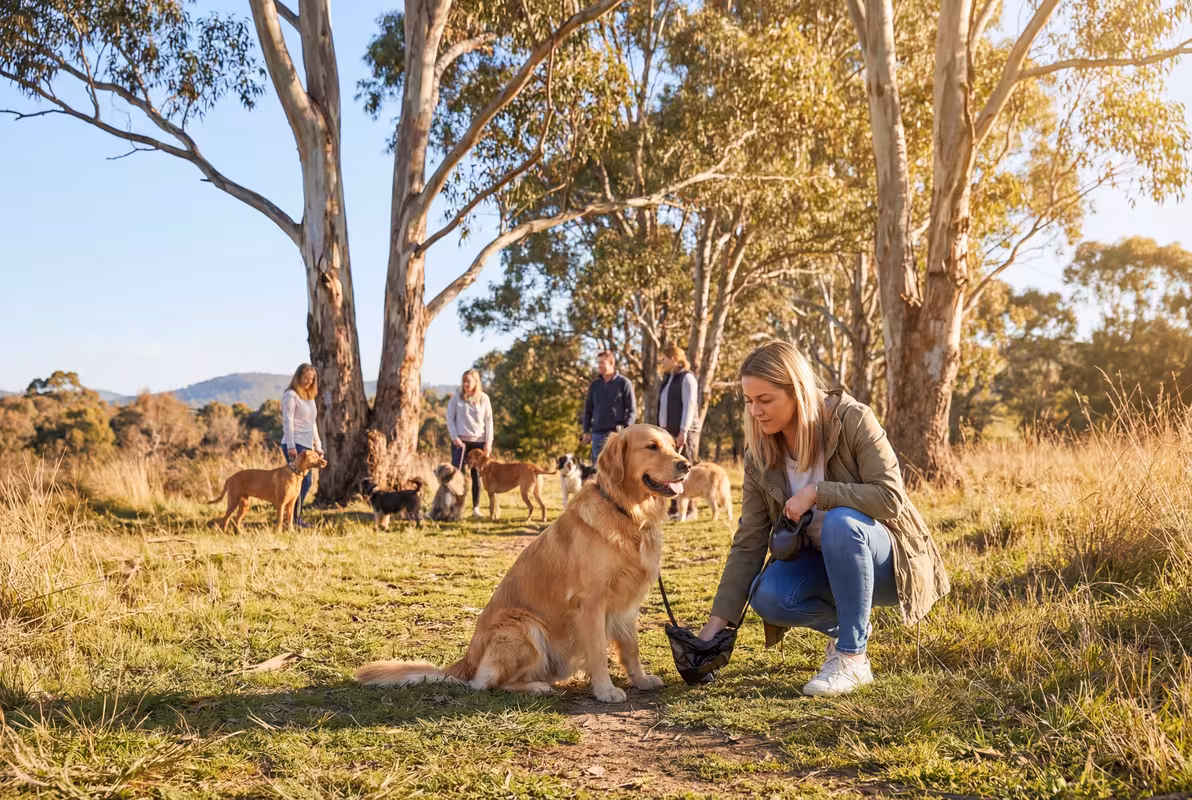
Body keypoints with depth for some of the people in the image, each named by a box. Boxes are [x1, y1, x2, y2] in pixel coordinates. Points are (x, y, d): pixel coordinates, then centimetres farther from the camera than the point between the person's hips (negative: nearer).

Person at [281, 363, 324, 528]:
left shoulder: (310, 396, 19)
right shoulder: (290, 395, -5)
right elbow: (287, 422, -12)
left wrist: (318, 445, 20)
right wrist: (291, 446, -19)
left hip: (307, 445, 8)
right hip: (295, 444, -8)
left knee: (306, 481, 8)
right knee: (298, 481, -9)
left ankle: (297, 518, 16)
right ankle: (294, 520, -4)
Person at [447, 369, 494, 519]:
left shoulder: (484, 398, 3)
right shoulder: (456, 397, 1)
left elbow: (489, 420, 4)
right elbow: (450, 418, 2)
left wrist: (488, 442, -2)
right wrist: (454, 437, -9)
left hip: (479, 441, 1)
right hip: (460, 440, -1)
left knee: (477, 474, 3)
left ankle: (476, 507, 9)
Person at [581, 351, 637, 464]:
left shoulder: (623, 383, 0)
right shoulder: (594, 385, 13)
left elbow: (632, 410, -1)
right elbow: (588, 410, 18)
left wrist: (626, 429, -12)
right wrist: (586, 431, 9)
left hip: (617, 433, -4)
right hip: (598, 433, 4)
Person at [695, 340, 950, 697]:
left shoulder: (852, 420, -20)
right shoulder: (760, 454, -7)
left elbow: (891, 498, -25)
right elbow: (748, 542, -8)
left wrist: (816, 492, -30)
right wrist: (716, 623, -12)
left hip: (884, 560, -4)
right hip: (825, 562, 4)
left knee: (840, 521, -37)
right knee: (767, 596, -26)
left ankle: (853, 658, -23)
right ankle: (843, 625, 6)